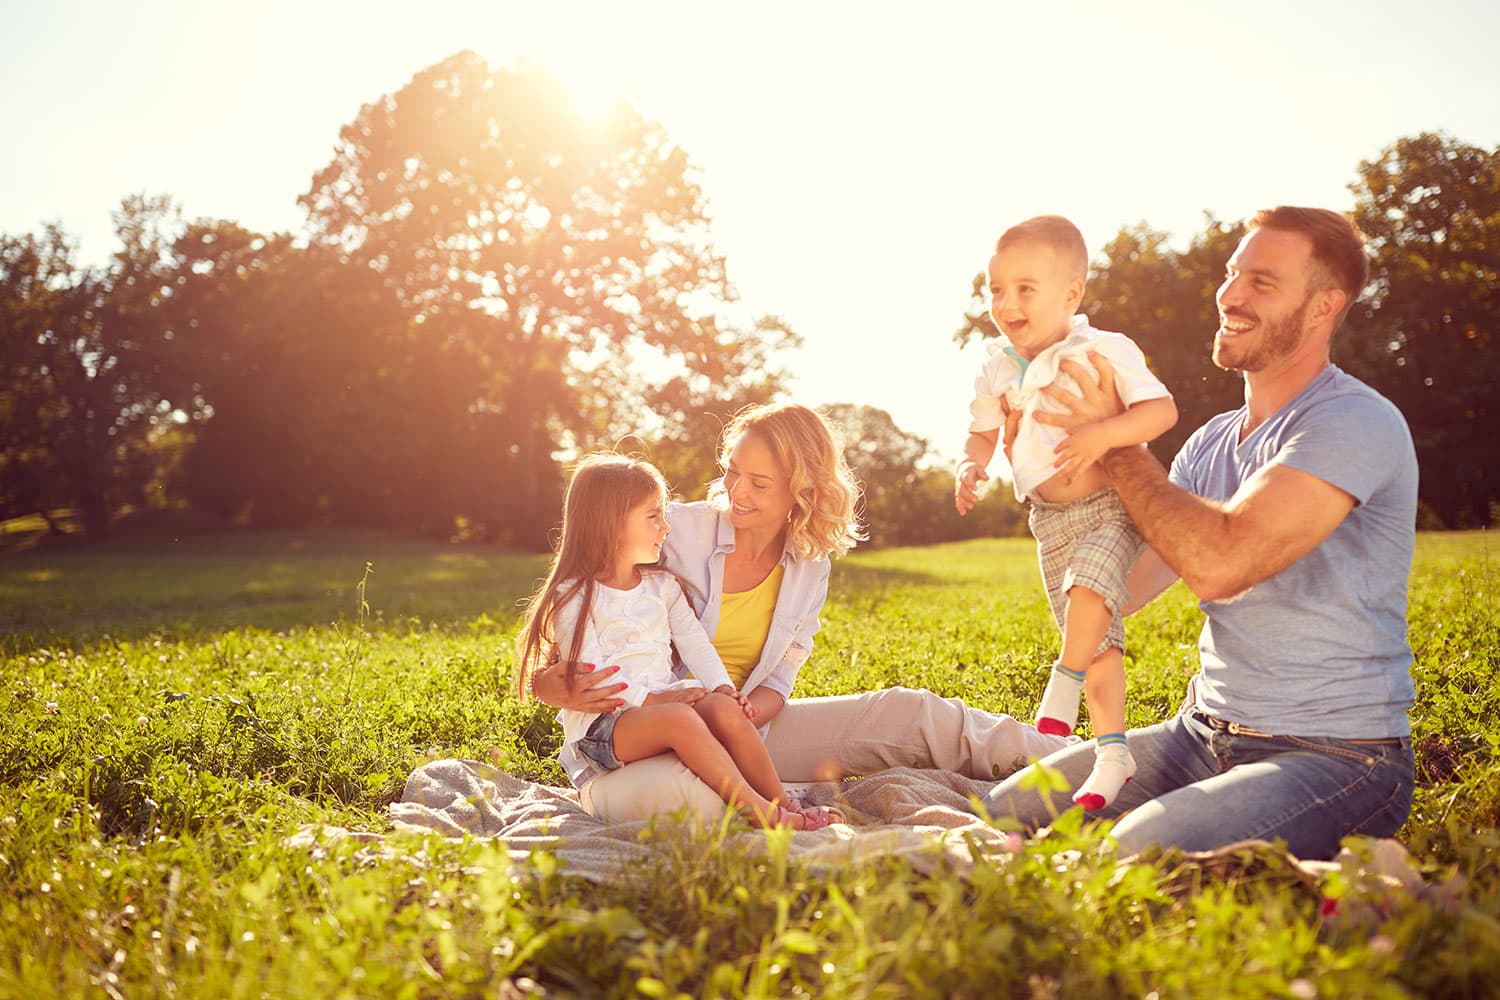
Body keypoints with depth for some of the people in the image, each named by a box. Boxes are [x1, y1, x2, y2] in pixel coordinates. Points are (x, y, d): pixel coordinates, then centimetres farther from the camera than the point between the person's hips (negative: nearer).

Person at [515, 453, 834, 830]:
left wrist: (722, 686, -9)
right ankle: (758, 812, -36)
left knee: (724, 708, -26)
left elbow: (694, 642, 8)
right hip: (601, 727, -5)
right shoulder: (573, 597, -3)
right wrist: (649, 700, -20)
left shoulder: (662, 586, 17)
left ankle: (787, 808, -23)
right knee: (680, 718, -35)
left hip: (664, 700, 6)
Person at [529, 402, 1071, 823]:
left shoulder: (809, 568, 3)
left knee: (908, 712, -11)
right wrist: (550, 683, -27)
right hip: (649, 741, -4)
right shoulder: (678, 530, -12)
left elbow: (775, 688, 3)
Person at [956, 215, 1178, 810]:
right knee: (1097, 639, 10)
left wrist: (1102, 435, -32)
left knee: (1090, 584, -34)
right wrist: (971, 467, -4)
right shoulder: (997, 368, 4)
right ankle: (1113, 752, 15)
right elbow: (984, 430, 17)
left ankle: (1064, 684, -12)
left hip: (1113, 507, -5)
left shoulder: (1104, 352, -13)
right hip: (1050, 521, 5)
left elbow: (1162, 408, -18)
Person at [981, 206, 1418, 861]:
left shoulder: (1354, 421, -14)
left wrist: (1115, 442, -14)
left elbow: (1218, 562, -27)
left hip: (1335, 757, -7)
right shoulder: (1212, 443, 13)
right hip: (1202, 734, 7)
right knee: (1002, 812, -7)